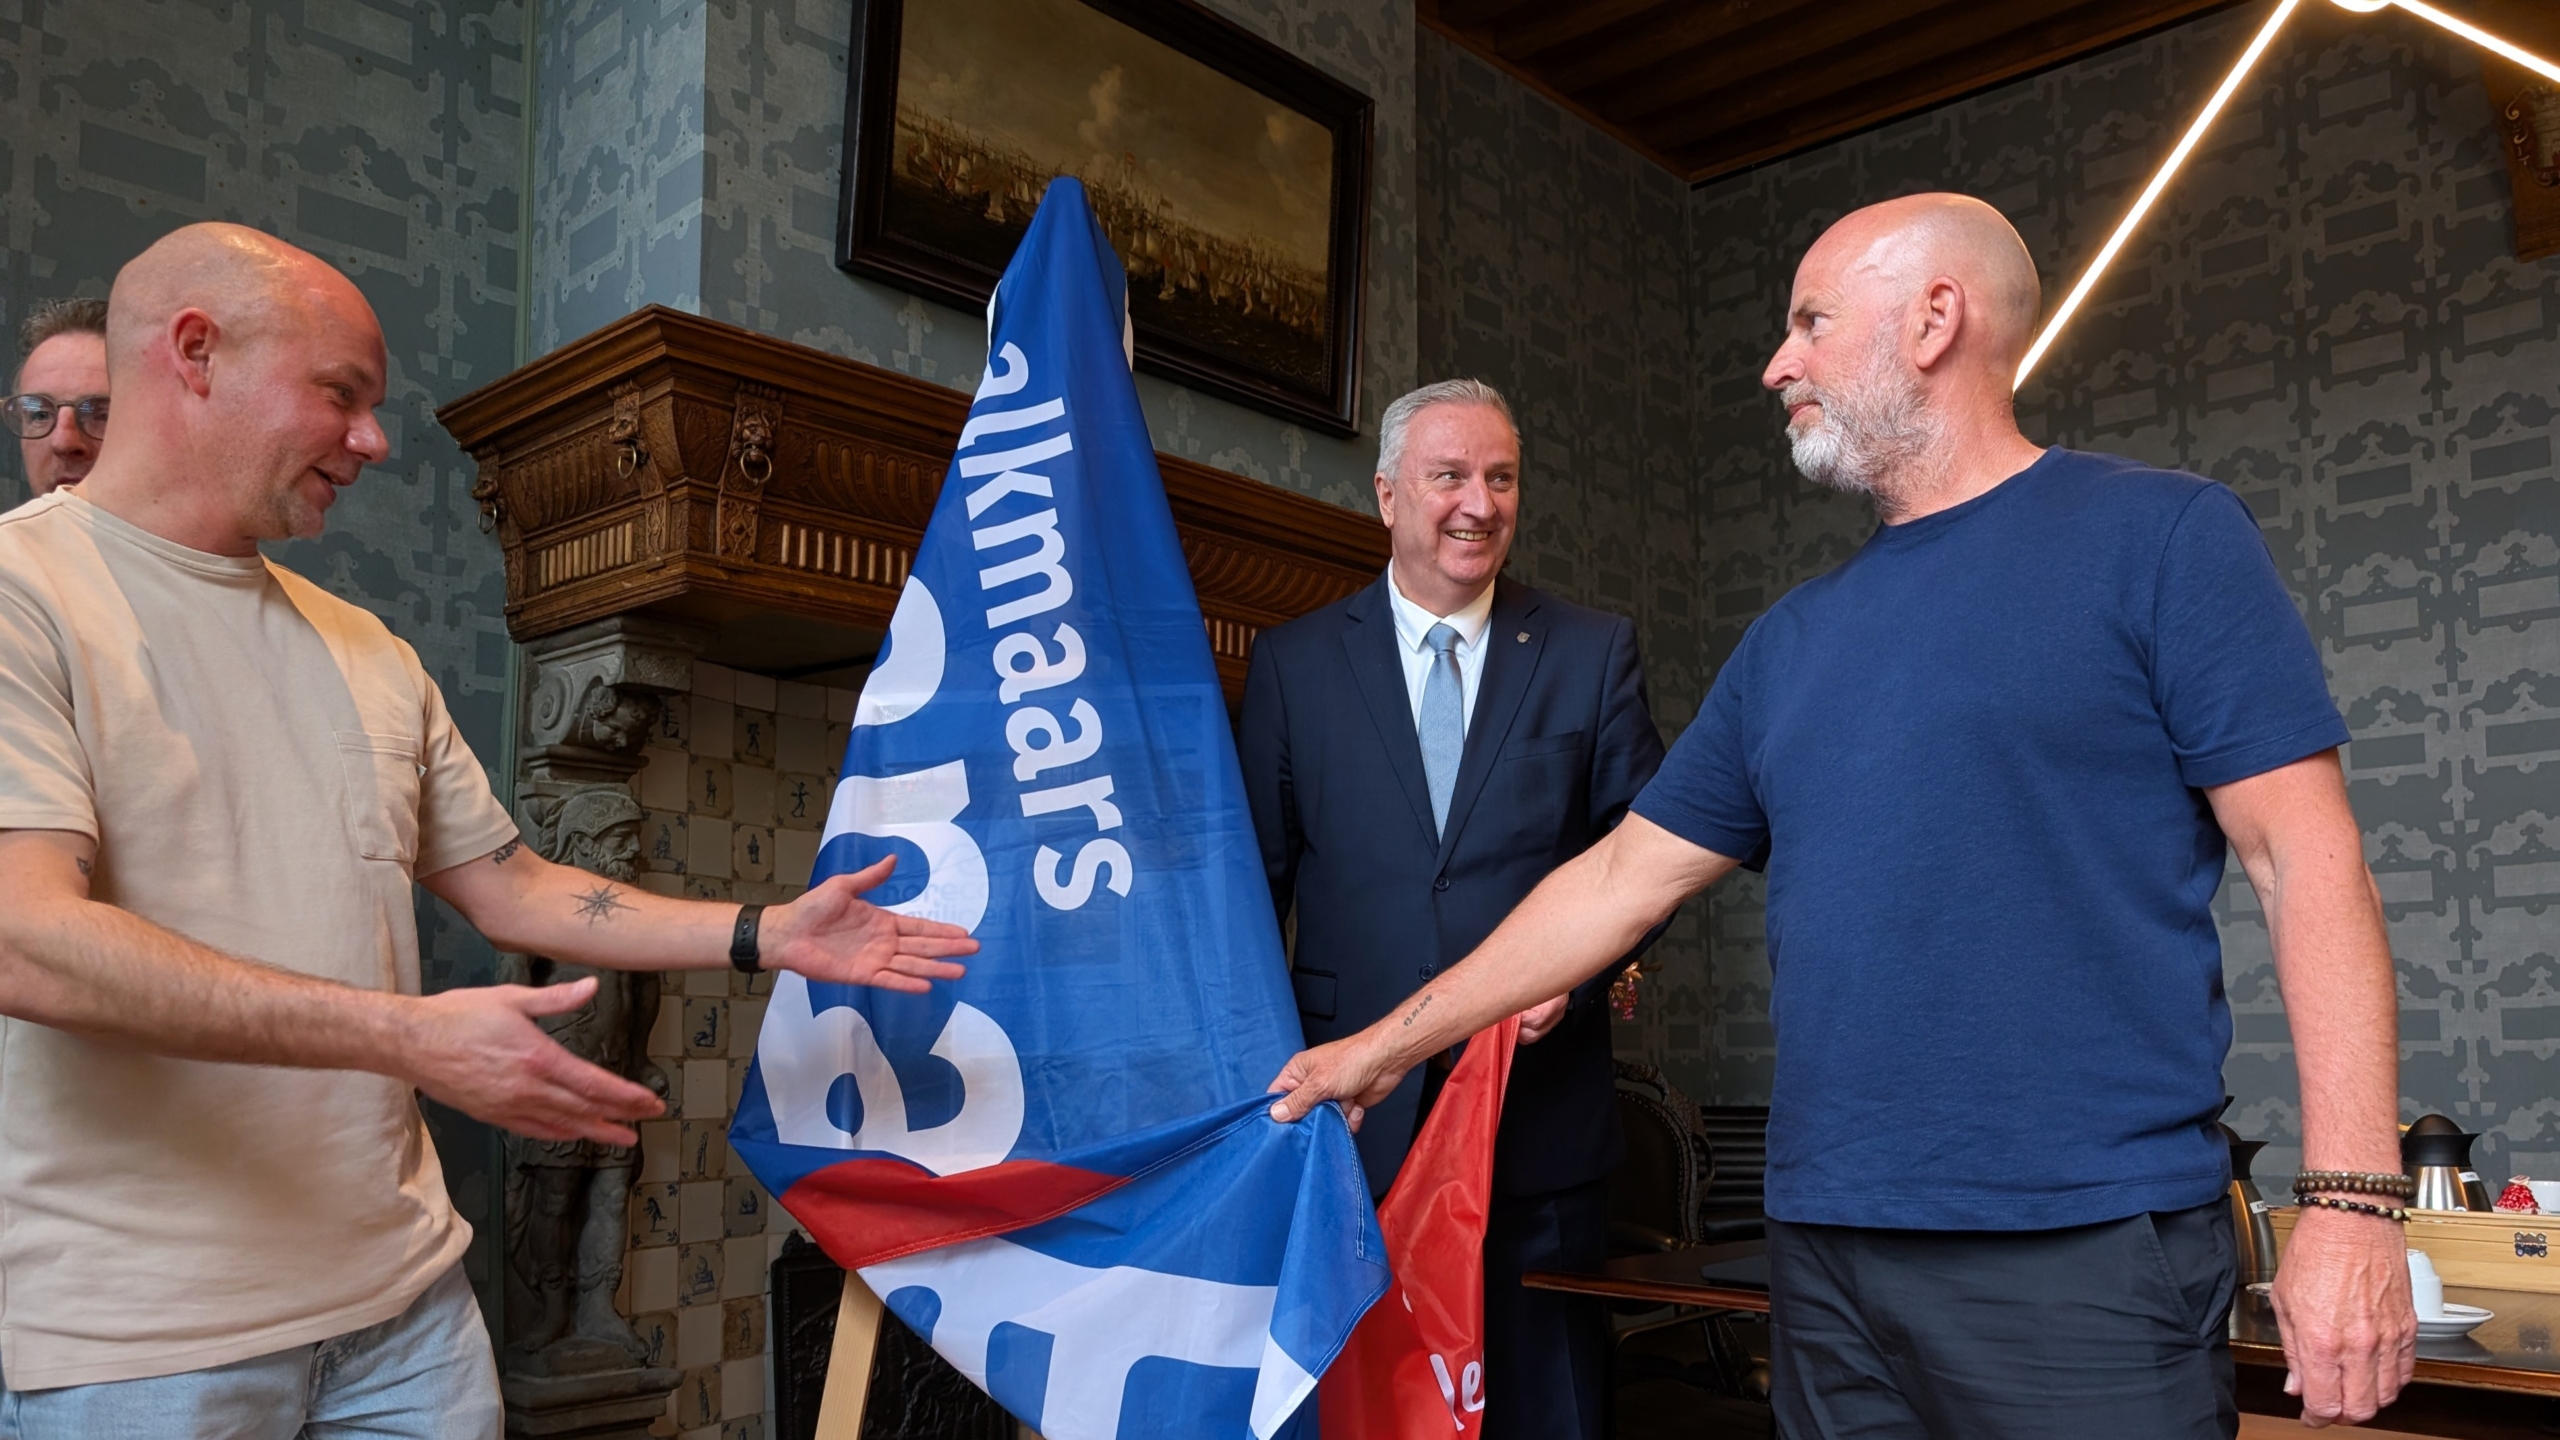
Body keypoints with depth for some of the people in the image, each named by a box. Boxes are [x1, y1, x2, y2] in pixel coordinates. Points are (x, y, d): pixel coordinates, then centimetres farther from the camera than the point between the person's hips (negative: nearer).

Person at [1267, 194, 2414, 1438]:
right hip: (1822, 1248, 6)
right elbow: (1621, 879, 16)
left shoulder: (2161, 537, -1)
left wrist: (2351, 1202, -15)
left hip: (2085, 1253, -5)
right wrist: (1389, 1045, 16)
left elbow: (2303, 855, -6)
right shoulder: (1793, 639, 14)